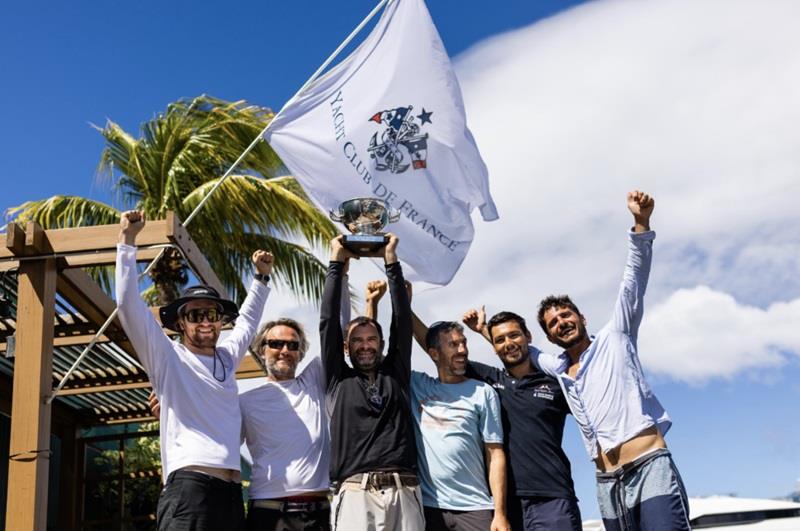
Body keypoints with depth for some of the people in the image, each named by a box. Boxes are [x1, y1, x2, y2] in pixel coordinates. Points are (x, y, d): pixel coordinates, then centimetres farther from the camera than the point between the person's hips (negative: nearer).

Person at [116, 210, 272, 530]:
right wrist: (127, 241, -5)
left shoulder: (226, 357, 20)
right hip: (189, 488, -6)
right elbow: (129, 305, -4)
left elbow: (247, 320, 40)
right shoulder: (168, 357, 5)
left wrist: (261, 278, 39)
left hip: (231, 492, 6)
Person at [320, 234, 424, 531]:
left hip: (404, 494, 2)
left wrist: (392, 264, 14)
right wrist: (336, 264, 15)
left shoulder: (396, 375, 20)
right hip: (355, 495, -1)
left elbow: (402, 321, 14)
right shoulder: (339, 380, 17)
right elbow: (328, 322, 12)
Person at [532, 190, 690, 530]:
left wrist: (640, 224, -13)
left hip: (650, 467, -5)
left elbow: (634, 281, -2)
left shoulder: (614, 338, 9)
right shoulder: (558, 370, 22)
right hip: (608, 484, 5)